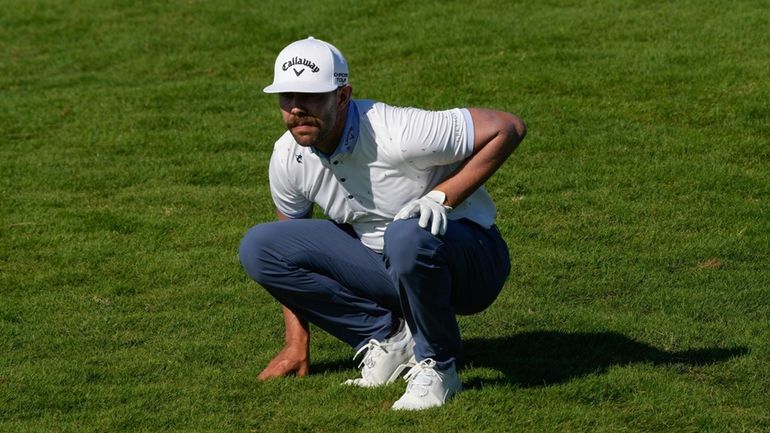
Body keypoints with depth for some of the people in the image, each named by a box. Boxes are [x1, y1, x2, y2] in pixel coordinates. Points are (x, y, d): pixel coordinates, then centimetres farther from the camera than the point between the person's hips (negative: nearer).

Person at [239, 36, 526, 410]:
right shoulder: (287, 157, -8)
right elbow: (288, 247, 7)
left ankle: (436, 366, -17)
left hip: (471, 261, -6)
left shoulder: (397, 134, -28)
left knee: (409, 233, -41)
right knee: (258, 247, -8)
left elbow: (508, 128, -23)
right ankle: (389, 339, -3)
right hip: (383, 267, 6)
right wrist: (297, 344, 5)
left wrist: (442, 197, -29)